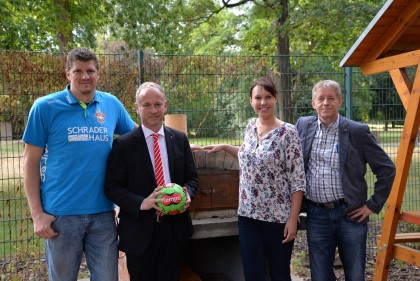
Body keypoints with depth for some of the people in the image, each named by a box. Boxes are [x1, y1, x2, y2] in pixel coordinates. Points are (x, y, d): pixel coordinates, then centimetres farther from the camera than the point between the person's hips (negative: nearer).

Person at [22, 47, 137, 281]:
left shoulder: (111, 104, 5)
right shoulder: (45, 107, -3)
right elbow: (31, 162, -2)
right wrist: (37, 213, -7)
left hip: (103, 212, 2)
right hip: (60, 213, -2)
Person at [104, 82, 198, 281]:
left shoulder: (180, 139, 5)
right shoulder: (123, 144, -6)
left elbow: (192, 177, 10)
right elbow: (112, 186, -8)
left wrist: (188, 193, -11)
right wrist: (141, 203, -22)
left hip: (175, 228, 3)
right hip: (140, 231, -3)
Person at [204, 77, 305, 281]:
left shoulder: (288, 132, -12)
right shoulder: (251, 126, 6)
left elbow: (297, 180, -12)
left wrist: (293, 219, -15)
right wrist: (224, 147, 16)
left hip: (278, 216, -4)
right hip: (248, 214, 5)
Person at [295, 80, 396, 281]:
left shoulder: (357, 131, -6)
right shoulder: (303, 125, 4)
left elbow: (387, 169, -2)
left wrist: (373, 206, -4)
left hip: (350, 214, -2)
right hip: (317, 214, 2)